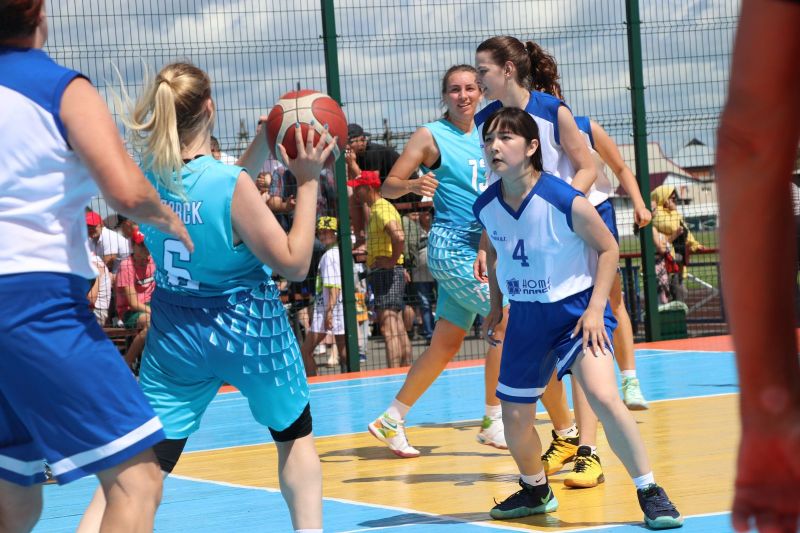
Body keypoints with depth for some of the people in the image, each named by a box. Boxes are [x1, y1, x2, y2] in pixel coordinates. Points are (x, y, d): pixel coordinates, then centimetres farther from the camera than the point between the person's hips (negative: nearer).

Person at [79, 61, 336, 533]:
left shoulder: (148, 175, -6)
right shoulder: (233, 184, -23)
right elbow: (294, 264, -15)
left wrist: (264, 142, 10)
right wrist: (308, 182, -14)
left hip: (174, 335, 4)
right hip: (249, 331, -3)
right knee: (295, 435, 22)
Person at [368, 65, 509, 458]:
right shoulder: (431, 136, -5)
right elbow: (389, 185, -8)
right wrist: (412, 184, -28)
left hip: (483, 246, 7)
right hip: (451, 245, -7)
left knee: (446, 345, 8)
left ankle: (391, 421, 17)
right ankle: (493, 423, -3)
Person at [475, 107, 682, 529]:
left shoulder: (565, 202, -22)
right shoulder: (486, 206, -6)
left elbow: (608, 248, -10)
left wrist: (596, 307, -17)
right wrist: (496, 305, 13)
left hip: (574, 308, -5)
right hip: (525, 317, 5)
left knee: (603, 397, -25)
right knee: (514, 417, 10)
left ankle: (650, 493, -11)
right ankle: (535, 491, 40)